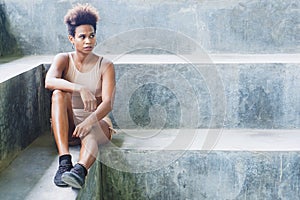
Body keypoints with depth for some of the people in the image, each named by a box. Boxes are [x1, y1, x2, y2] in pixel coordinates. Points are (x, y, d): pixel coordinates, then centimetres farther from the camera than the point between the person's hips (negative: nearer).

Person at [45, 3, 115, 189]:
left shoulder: (106, 66, -3)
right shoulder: (63, 59, 1)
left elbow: (108, 103, -17)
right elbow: (49, 81, -22)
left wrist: (89, 121, -37)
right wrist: (80, 88, -39)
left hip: (98, 122, -1)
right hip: (67, 125, 2)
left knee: (90, 133, -37)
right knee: (59, 94, -30)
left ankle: (80, 170, -69)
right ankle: (64, 162, -43)